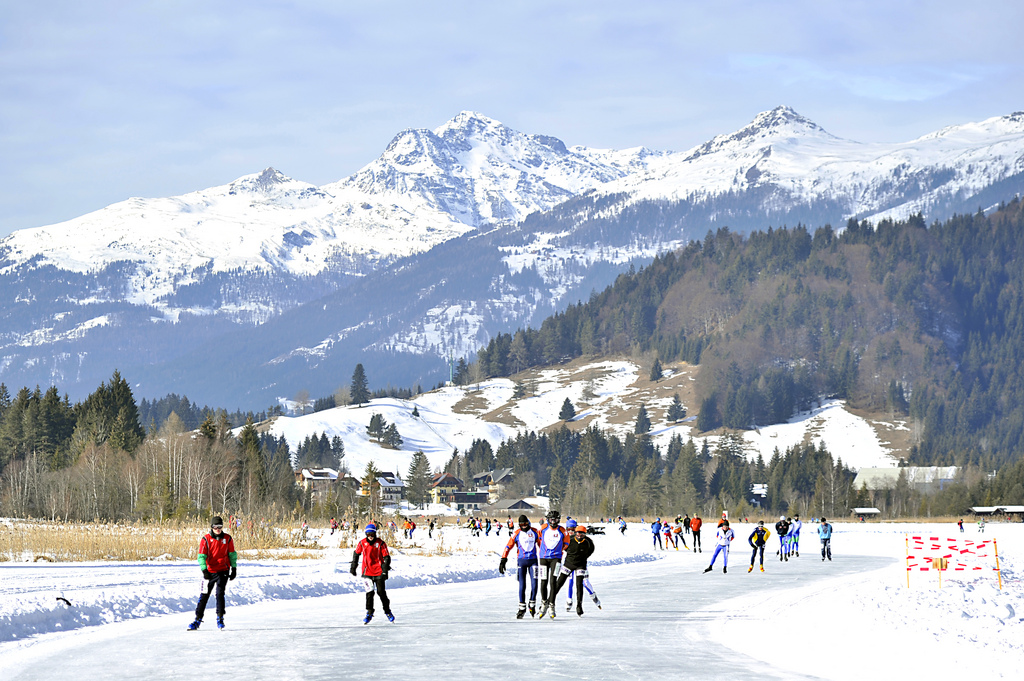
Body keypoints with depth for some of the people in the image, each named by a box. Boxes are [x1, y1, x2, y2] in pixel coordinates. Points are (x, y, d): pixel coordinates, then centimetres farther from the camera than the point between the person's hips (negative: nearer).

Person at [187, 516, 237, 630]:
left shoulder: (227, 538, 1)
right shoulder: (206, 539, -5)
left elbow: (232, 554, 10)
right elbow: (201, 556, -8)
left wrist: (234, 569, 8)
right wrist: (204, 570, -19)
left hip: (223, 571, 0)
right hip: (209, 571, 0)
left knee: (220, 593, -11)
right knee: (204, 595, 2)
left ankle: (220, 618, 1)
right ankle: (198, 619, 9)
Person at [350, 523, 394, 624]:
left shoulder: (380, 543, -6)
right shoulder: (362, 543, 0)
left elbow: (386, 557, -4)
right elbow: (356, 553, 16)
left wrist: (385, 569, -14)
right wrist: (353, 566, 18)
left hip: (379, 572, -1)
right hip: (367, 572, 1)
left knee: (381, 592, 4)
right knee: (370, 592, -8)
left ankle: (387, 611, 21)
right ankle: (369, 613, 0)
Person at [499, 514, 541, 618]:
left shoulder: (535, 532, 4)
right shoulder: (517, 533, -1)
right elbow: (509, 546, -1)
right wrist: (503, 560, -7)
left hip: (533, 560, 1)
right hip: (521, 561, -1)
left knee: (534, 584, -5)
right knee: (522, 585, -1)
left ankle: (532, 606, 11)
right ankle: (522, 608, 7)